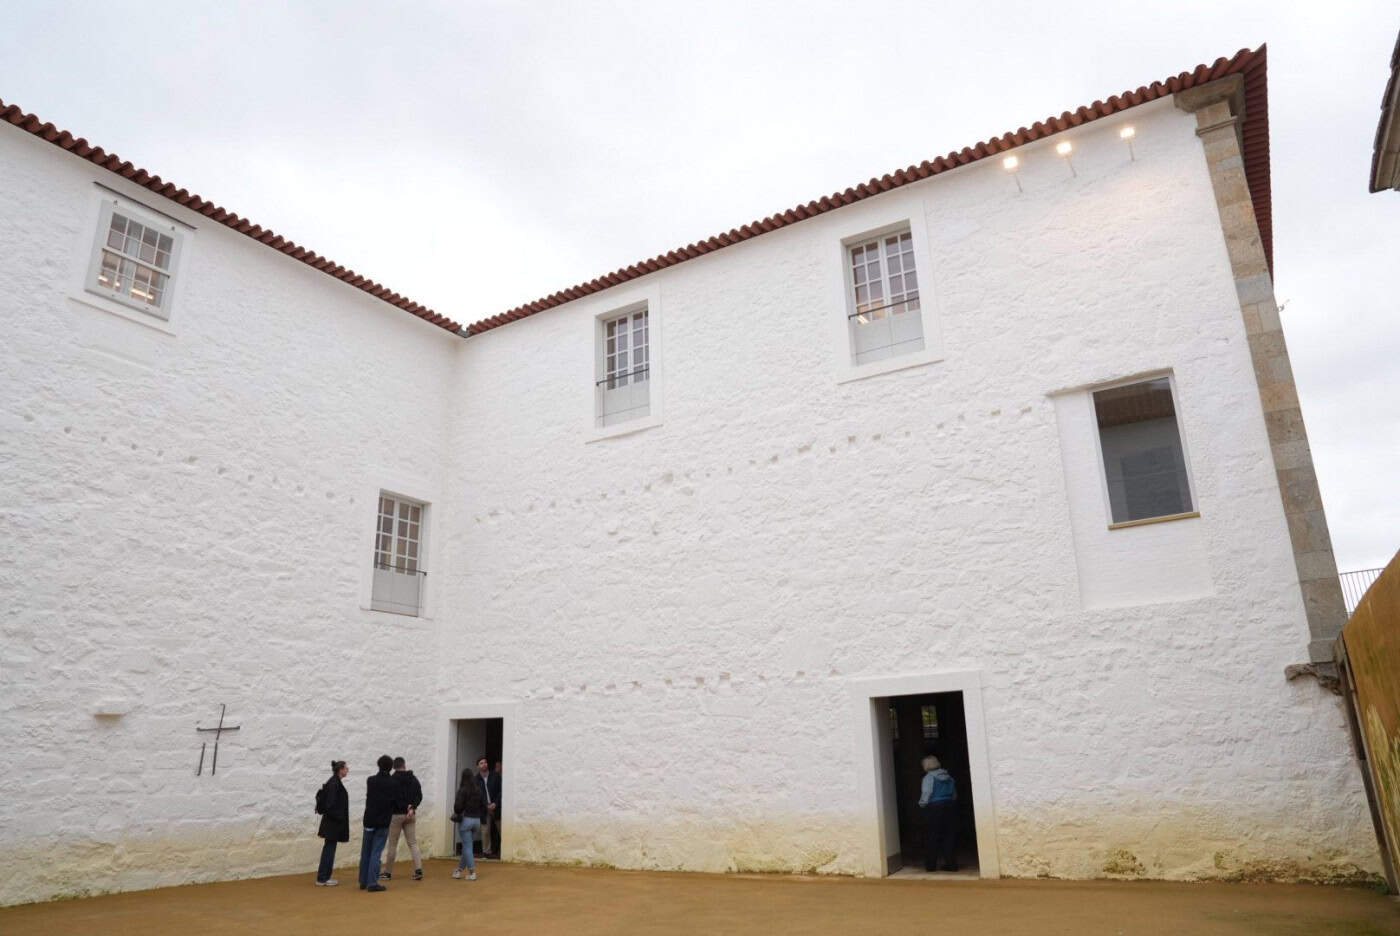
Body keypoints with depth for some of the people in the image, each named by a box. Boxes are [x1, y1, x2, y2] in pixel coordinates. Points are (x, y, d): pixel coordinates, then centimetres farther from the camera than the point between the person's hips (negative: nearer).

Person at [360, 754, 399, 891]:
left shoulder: (370, 781, -3)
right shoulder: (394, 783, -8)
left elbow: (369, 799, 5)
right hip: (384, 823, -2)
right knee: (376, 853, 0)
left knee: (365, 852, 14)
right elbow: (397, 803, -4)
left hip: (369, 820, 2)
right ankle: (372, 883, -4)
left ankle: (363, 881, 21)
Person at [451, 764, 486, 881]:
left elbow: (458, 806, -17)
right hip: (477, 820, 6)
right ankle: (459, 870, 27)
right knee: (467, 845, 17)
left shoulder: (463, 790, -12)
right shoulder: (478, 790, 5)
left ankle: (472, 872, -2)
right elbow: (484, 805, 7)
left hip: (465, 819, -6)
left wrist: (457, 814, 2)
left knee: (467, 846, 1)